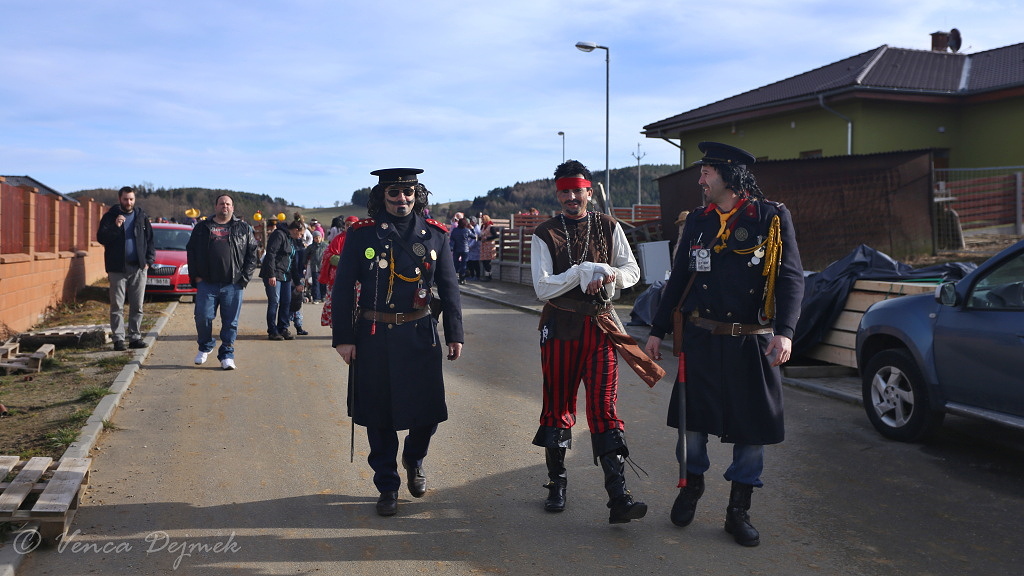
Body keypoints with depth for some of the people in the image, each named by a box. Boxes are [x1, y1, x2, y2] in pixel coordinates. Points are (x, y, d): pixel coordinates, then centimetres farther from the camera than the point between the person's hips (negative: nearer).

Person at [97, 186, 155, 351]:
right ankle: (118, 339, 3)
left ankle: (135, 337, 12)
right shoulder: (110, 216, 1)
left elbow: (150, 240, 11)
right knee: (117, 306, 0)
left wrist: (149, 260, 1)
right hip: (117, 268, -2)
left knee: (137, 306, 6)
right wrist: (115, 226, -23)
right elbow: (101, 237, -7)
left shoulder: (141, 217, 9)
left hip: (138, 268, 2)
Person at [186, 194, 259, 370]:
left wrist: (245, 278, -2)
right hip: (206, 283, 0)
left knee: (230, 322, 2)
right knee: (203, 317, -2)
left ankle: (227, 355, 12)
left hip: (233, 284, 0)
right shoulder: (202, 227, 12)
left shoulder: (243, 228, 10)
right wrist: (195, 276, 2)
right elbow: (191, 251, 13)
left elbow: (252, 253, 7)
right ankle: (205, 347, 23)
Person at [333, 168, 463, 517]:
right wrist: (343, 338, -5)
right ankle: (387, 486, 24)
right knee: (379, 416, 7)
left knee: (428, 410, 2)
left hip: (421, 336, 1)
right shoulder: (361, 234, -1)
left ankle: (414, 460, 35)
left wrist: (455, 334, 4)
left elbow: (449, 288, 7)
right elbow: (343, 288, -1)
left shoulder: (436, 235, 4)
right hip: (373, 337, -1)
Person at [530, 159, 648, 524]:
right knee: (558, 407, 10)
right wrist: (583, 272, -17)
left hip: (600, 327, 1)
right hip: (560, 329, 0)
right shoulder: (545, 234, -1)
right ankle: (556, 484, 27)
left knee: (603, 409, -5)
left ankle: (618, 499, -7)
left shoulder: (608, 227, 6)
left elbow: (632, 271, 4)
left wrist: (608, 274, -17)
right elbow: (543, 288, -9)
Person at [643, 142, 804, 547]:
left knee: (752, 425, 4)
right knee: (693, 418, 6)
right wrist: (657, 331, 13)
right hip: (702, 339, 3)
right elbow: (678, 279, 14)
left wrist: (785, 331, -23)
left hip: (753, 342, -2)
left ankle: (739, 510, 19)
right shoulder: (698, 221, 8)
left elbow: (791, 278, -9)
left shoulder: (772, 218, -3)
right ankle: (692, 485, 33)